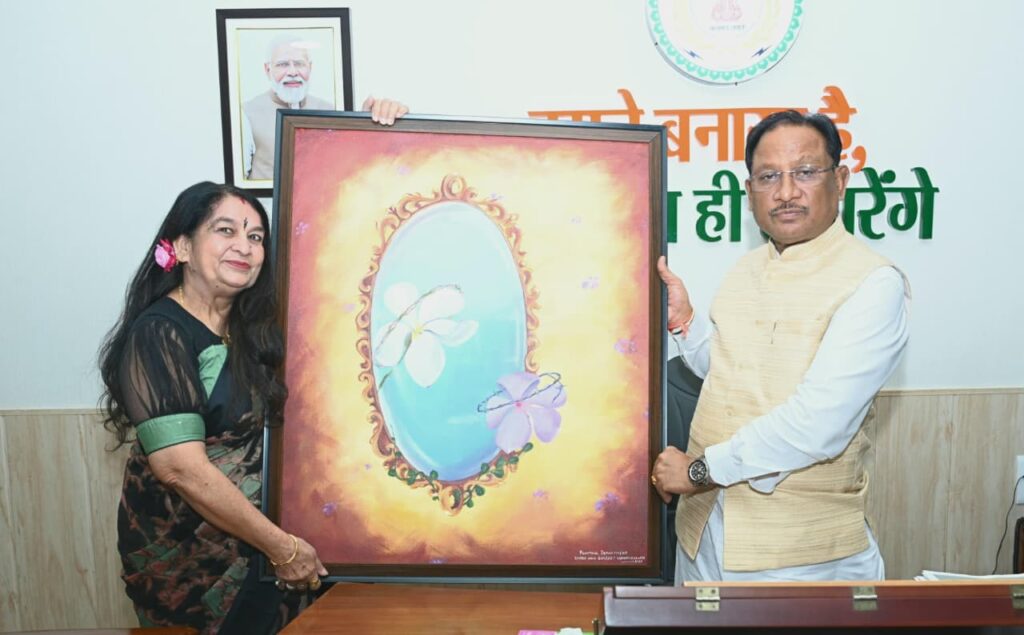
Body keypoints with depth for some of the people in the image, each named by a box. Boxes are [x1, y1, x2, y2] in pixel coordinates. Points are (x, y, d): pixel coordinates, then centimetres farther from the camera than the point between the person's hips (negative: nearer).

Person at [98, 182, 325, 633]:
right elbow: (182, 469, -21)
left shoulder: (248, 329, 7)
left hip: (246, 538, 7)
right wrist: (281, 547, -17)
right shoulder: (158, 334, -15)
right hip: (185, 559, -6)